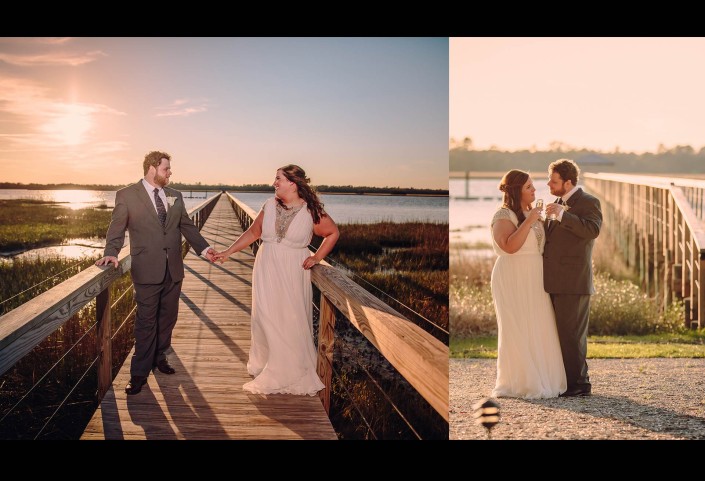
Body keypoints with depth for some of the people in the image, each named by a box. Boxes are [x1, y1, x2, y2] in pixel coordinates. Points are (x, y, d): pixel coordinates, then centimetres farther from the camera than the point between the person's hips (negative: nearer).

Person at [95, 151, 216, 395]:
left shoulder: (175, 196, 10)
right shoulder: (127, 195, -3)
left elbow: (187, 226, 13)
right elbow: (117, 228, -6)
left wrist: (203, 248, 2)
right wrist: (111, 253, -21)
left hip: (173, 269, 5)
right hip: (147, 270, -5)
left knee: (168, 317, 13)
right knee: (146, 322, -3)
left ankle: (158, 357, 32)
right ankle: (139, 373, 5)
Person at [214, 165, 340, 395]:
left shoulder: (311, 211, -8)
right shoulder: (270, 206, 0)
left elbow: (333, 233, 6)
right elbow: (253, 232, 10)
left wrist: (317, 257, -1)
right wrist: (228, 252, 8)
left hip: (293, 274, -3)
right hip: (266, 271, 3)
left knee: (291, 322, 1)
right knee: (265, 319, 4)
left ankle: (291, 373, 15)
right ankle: (265, 367, 18)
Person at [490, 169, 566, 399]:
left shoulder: (530, 213, 15)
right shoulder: (503, 215, -11)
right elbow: (510, 246, -25)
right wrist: (529, 221, -22)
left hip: (534, 280, 8)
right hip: (514, 279, -8)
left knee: (538, 331, 8)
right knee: (518, 330, -6)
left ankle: (538, 381, 16)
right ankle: (516, 385, 1)